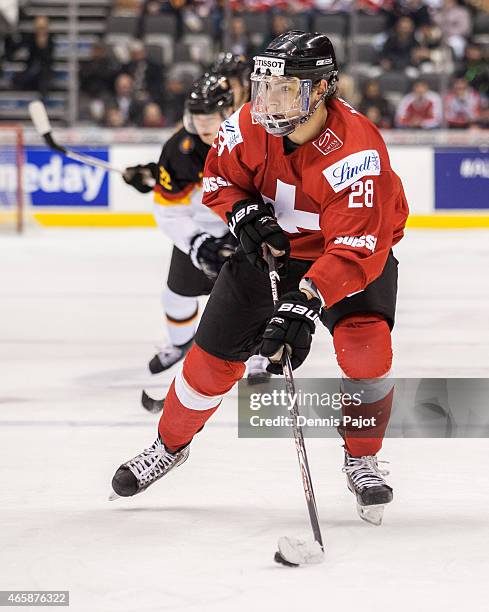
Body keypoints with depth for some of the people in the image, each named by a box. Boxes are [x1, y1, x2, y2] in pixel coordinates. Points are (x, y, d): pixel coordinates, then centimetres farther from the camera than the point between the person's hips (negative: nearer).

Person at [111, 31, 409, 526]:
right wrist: (245, 214, -20)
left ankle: (362, 460, -2)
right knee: (213, 355, 3)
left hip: (359, 247, -4)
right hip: (273, 245, 4)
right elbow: (219, 178, 1)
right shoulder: (250, 125, -20)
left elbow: (356, 249, -40)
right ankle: (170, 445, 30)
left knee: (365, 345, -27)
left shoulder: (356, 148, -36)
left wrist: (305, 304, -50)